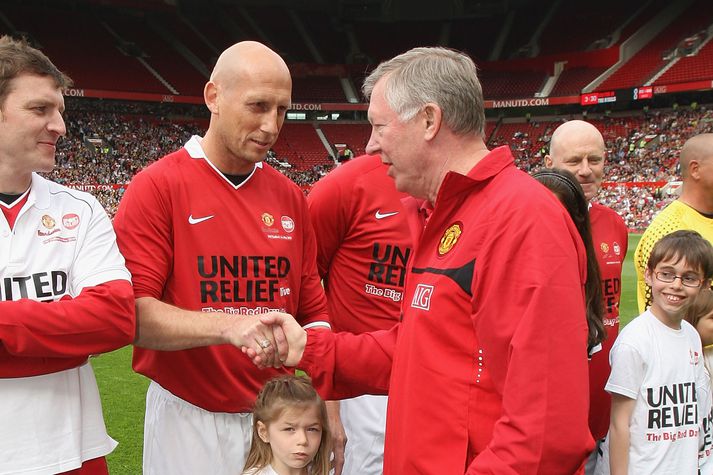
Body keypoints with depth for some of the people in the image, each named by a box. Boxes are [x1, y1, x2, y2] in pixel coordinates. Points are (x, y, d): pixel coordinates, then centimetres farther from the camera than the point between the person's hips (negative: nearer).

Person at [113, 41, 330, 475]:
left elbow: (313, 311, 8)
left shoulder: (290, 197, 5)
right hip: (189, 419, -4)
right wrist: (228, 326, -31)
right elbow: (131, 311, -17)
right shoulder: (156, 187, -10)